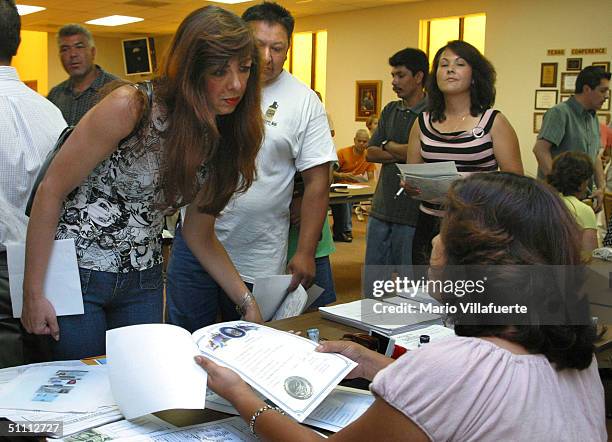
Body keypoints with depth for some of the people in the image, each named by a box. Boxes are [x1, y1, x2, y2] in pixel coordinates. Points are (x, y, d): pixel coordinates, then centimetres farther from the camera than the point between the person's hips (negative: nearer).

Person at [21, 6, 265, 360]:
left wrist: (247, 302, -1)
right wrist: (34, 293, -14)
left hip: (144, 281, 5)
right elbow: (52, 190, -15)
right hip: (76, 273, -5)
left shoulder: (221, 139, -3)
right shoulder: (132, 107, -22)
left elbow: (199, 235, 6)